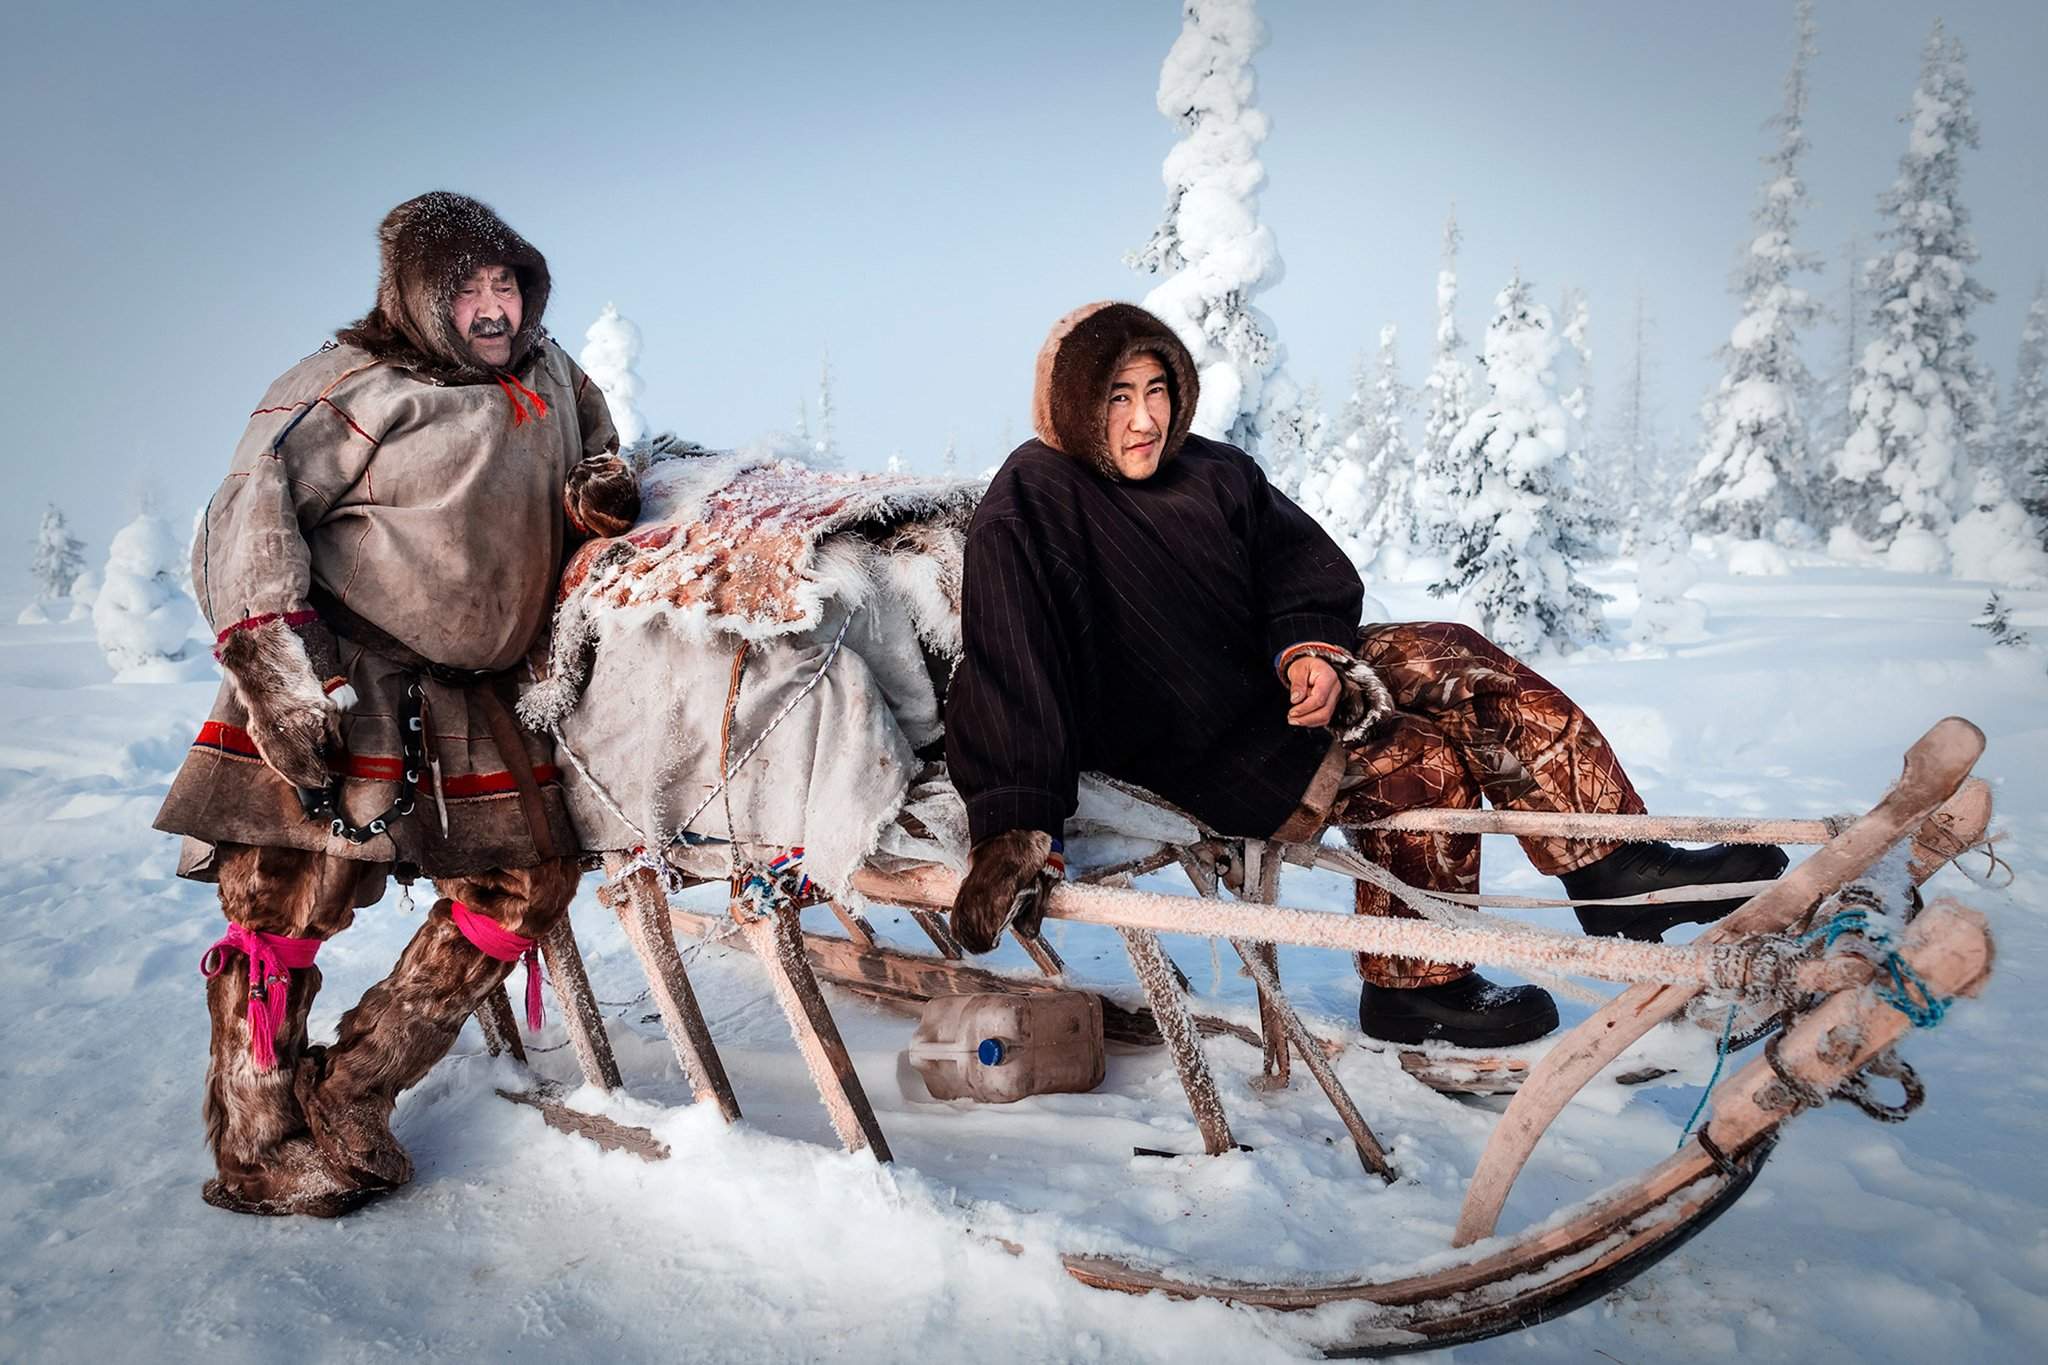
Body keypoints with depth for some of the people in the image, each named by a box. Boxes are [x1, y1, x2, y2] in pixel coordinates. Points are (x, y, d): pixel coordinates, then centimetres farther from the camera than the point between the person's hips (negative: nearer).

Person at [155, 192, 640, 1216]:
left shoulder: (548, 377, 16)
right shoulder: (356, 386, -4)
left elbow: (589, 447, 34)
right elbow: (254, 508, -11)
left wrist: (603, 483, 8)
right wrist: (278, 664, -22)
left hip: (466, 692, 7)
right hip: (337, 669, -6)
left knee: (530, 878, 0)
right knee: (302, 879, -13)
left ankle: (350, 1100, 9)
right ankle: (258, 1145, 4)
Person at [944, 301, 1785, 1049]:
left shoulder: (1211, 471, 5)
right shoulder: (1032, 509, -16)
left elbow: (1304, 569, 8)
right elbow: (1005, 670, -24)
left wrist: (1310, 648, -15)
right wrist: (1011, 828, -33)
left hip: (1269, 680, 8)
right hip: (1193, 756, -7)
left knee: (1462, 665, -8)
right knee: (1416, 767, -19)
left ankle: (1615, 868, -3)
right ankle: (1413, 988, -1)